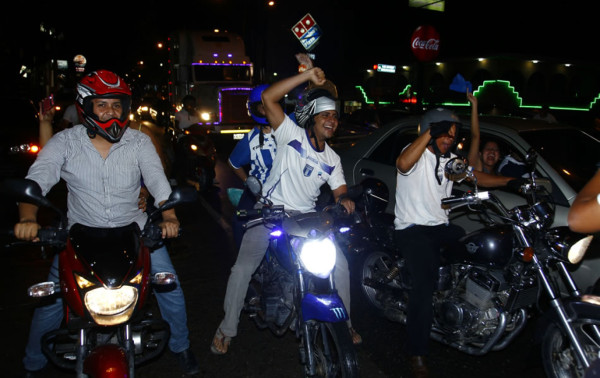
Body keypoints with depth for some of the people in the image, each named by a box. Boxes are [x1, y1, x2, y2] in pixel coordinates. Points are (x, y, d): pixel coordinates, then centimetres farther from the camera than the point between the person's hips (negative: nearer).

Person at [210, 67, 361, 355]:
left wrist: (344, 200, -18)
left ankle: (344, 323, 19)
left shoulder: (332, 159, 9)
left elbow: (340, 190, 8)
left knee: (340, 265, -1)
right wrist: (307, 76, -24)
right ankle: (227, 328, 9)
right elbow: (268, 98, -20)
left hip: (306, 217, 5)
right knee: (243, 268, -11)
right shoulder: (292, 134, -8)